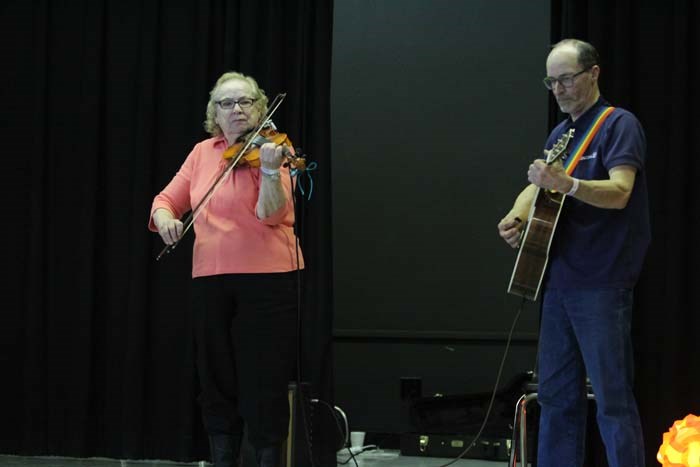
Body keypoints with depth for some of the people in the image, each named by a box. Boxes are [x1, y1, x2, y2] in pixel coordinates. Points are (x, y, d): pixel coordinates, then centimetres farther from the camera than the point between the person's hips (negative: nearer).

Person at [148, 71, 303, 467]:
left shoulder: (270, 149, -4)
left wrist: (270, 172, -33)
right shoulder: (202, 153, 11)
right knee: (217, 378, 11)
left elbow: (272, 215, -17)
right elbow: (168, 198, 11)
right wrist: (165, 217, -12)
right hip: (210, 280, 5)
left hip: (266, 276, -5)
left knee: (264, 379, -4)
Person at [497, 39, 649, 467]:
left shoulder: (619, 125, -8)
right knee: (556, 396, 11)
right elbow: (537, 188, 19)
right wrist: (517, 217, -3)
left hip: (602, 284, -8)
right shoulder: (560, 135, 18)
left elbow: (620, 192, -22)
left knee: (612, 399, -7)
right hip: (559, 281, 8)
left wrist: (565, 184, -39)